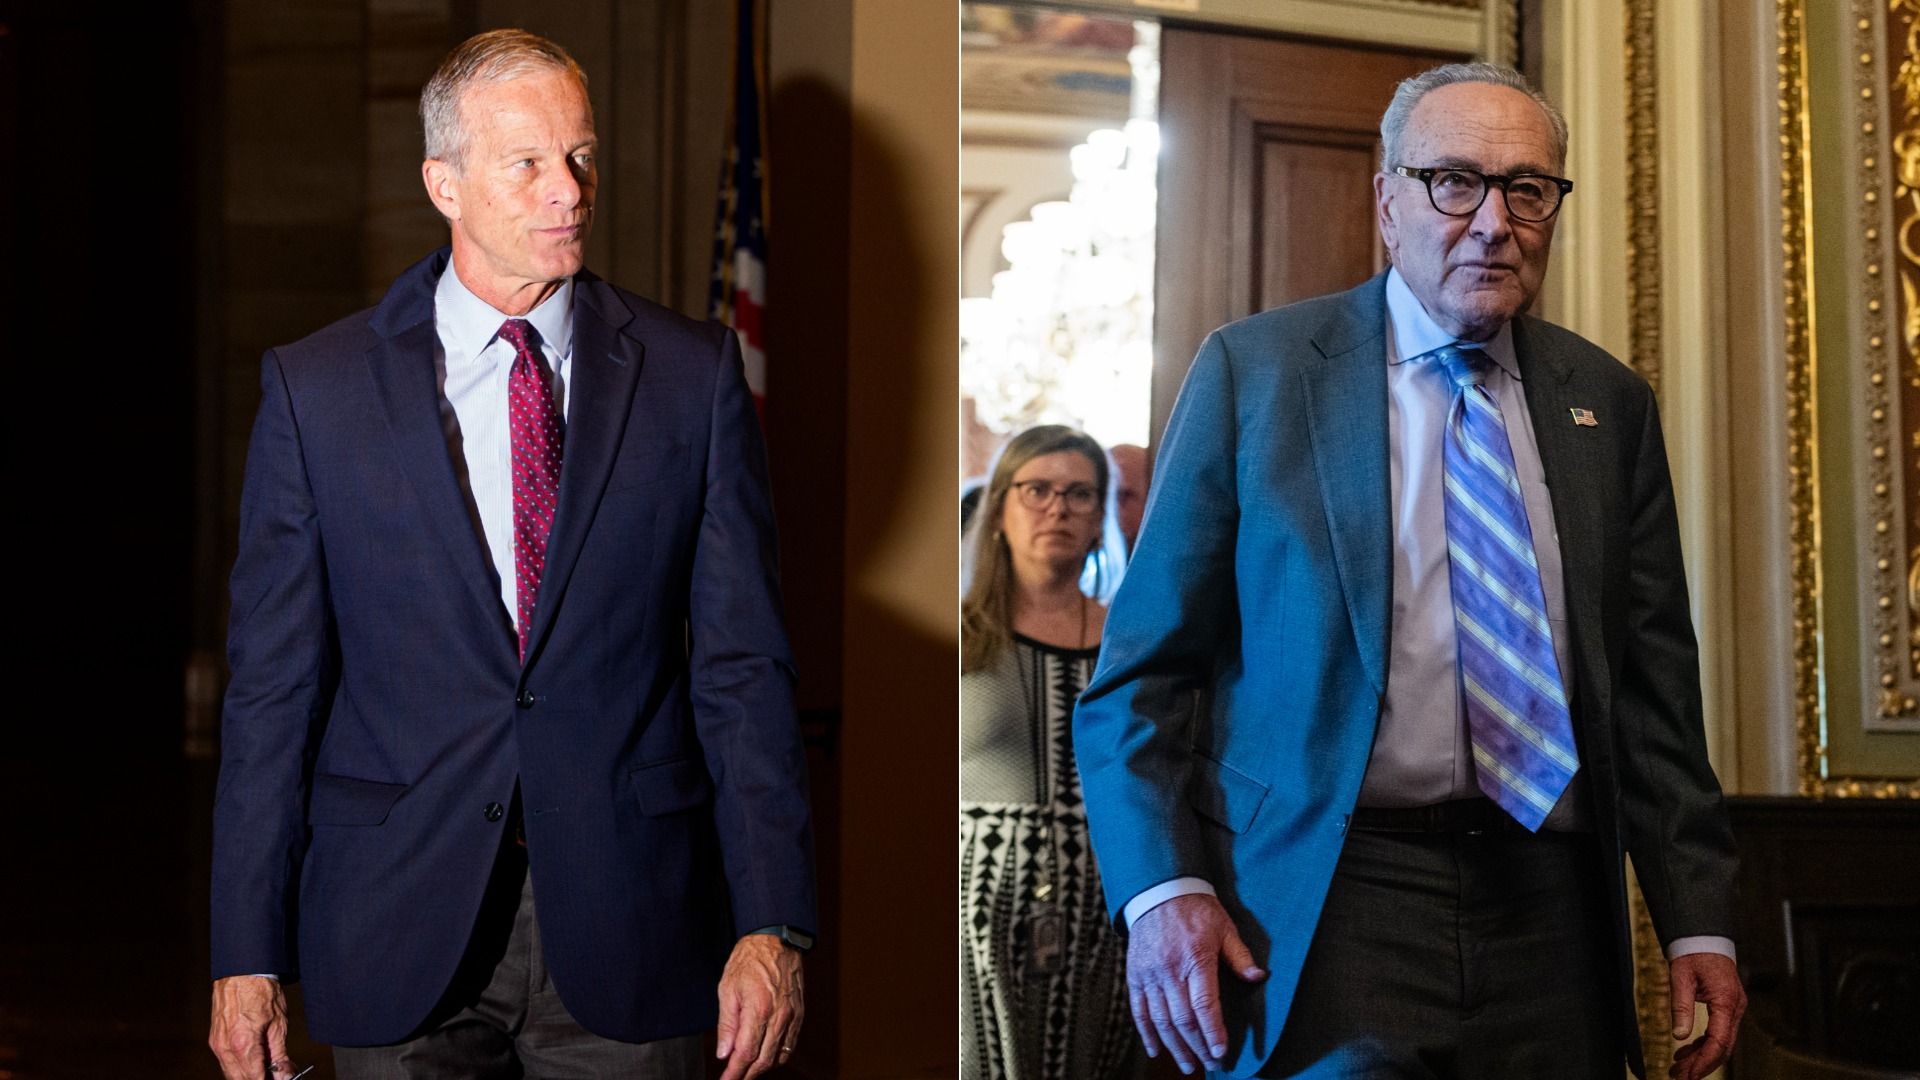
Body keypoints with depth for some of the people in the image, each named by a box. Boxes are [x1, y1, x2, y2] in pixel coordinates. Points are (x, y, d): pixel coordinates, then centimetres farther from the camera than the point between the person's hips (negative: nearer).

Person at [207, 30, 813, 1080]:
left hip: (625, 925, 1)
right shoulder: (314, 388, -1)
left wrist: (769, 924, -6)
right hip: (399, 929, 0)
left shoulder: (691, 374, 1)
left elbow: (742, 666, 0)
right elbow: (273, 684, 0)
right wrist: (248, 954, -3)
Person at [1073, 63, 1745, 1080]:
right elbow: (1146, 662, 0)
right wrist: (1162, 887, -13)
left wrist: (1698, 921, 6)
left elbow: (1654, 688, 13)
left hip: (1547, 910, 4)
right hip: (1324, 912, -3)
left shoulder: (1609, 404, 12)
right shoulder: (1254, 370, 1)